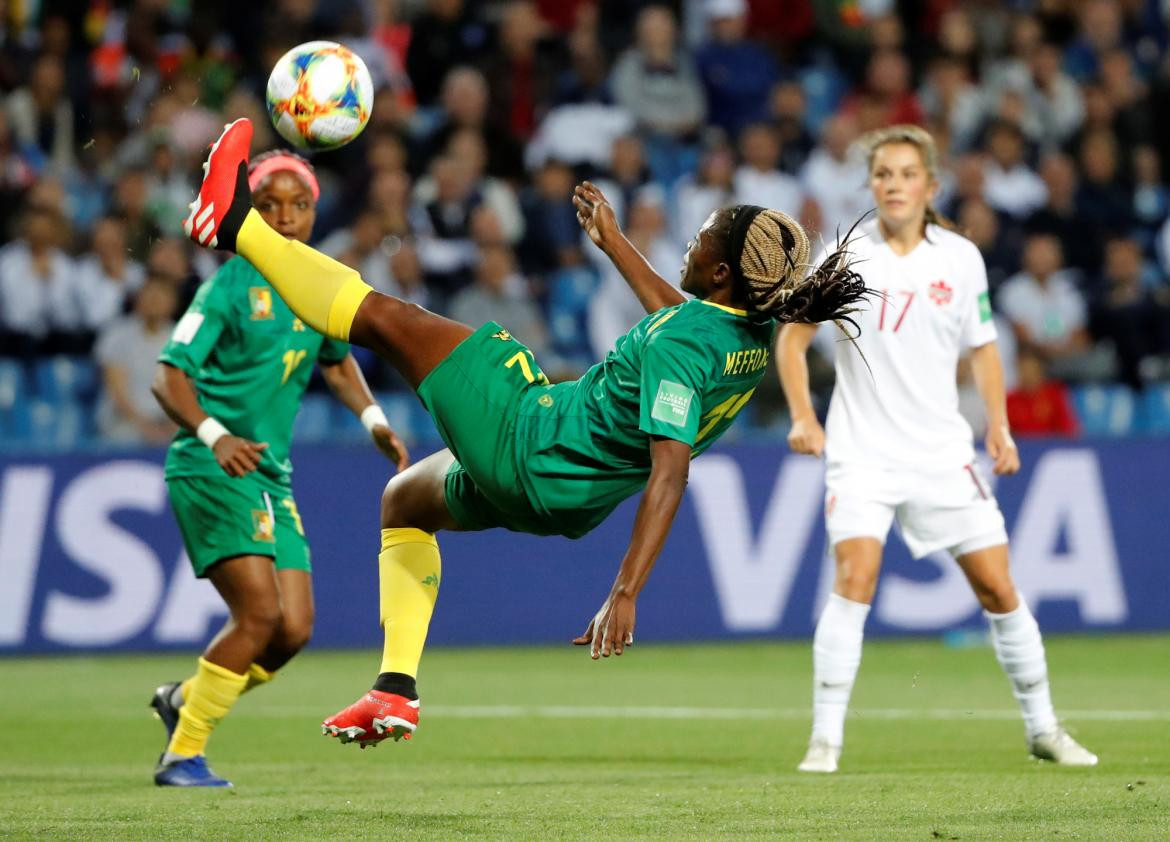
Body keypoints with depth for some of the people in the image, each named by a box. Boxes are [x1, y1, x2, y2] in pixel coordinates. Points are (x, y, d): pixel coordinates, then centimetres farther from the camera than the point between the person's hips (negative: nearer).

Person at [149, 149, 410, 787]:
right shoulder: (233, 283, -11)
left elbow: (336, 361, 28)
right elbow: (169, 375, -16)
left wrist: (373, 419, 11)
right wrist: (213, 435, -33)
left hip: (270, 475, 7)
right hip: (208, 470, -7)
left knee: (294, 629, -1)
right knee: (260, 614, -17)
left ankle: (184, 701, 23)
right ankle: (182, 754, -5)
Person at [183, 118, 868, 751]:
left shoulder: (679, 350, -27)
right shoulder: (756, 334, -2)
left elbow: (671, 473, -34)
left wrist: (626, 593, -38)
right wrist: (614, 242, 31)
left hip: (529, 436, -9)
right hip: (573, 502, 9)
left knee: (383, 316, 1)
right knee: (404, 502, 33)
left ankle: (238, 227, 14)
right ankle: (397, 689, 27)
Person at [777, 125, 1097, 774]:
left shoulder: (960, 258, 2)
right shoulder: (844, 254, -4)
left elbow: (982, 346, 14)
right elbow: (792, 335, 3)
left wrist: (998, 426, 4)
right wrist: (802, 417, -9)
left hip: (942, 449, 2)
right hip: (862, 448, -2)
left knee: (997, 586, 2)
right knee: (855, 577, -20)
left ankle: (1043, 728, 18)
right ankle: (825, 738, -15)